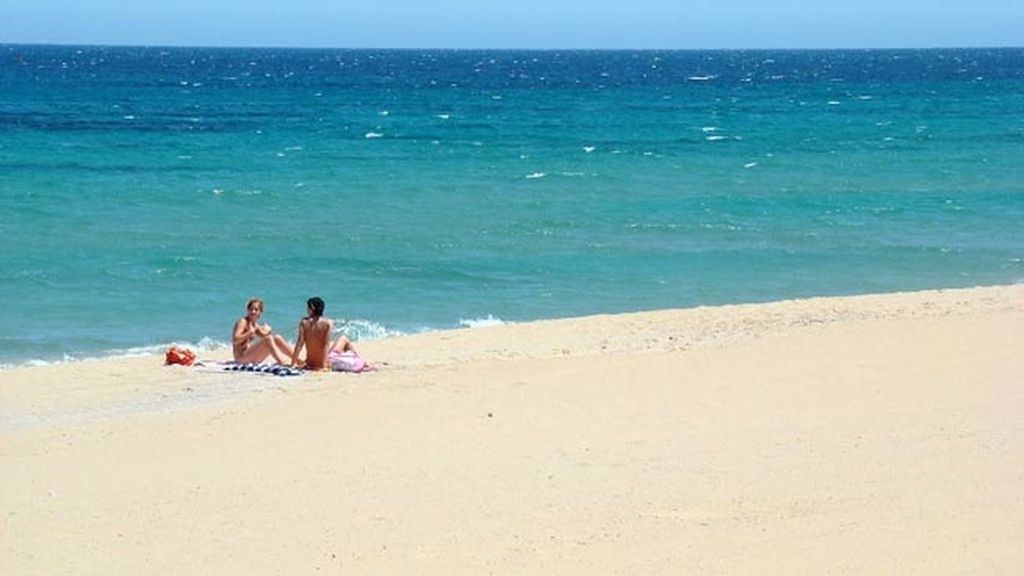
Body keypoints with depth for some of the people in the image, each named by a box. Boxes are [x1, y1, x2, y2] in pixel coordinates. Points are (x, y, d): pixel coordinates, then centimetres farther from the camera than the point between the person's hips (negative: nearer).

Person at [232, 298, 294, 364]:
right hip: (241, 356, -9)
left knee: (277, 338, 5)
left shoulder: (254, 324, 14)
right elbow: (235, 340, -23)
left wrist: (267, 330, -3)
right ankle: (282, 364, -39)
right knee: (268, 339, -25)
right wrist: (251, 332, -24)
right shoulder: (243, 322, -11)